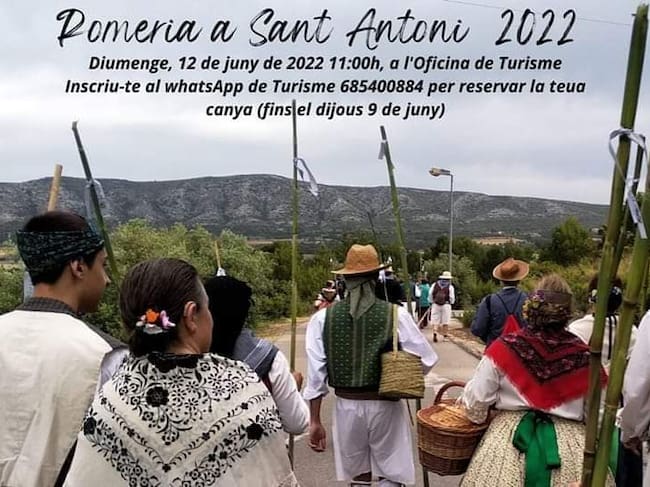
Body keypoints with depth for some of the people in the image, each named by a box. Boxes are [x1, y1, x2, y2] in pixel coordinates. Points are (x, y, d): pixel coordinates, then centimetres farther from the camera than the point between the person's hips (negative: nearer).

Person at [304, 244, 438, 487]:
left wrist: (315, 421, 1)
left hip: (346, 405, 2)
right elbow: (426, 360, -5)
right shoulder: (396, 314, -9)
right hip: (385, 406, -2)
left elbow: (316, 374, -6)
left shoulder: (323, 317, -6)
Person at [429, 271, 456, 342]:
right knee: (445, 322, 6)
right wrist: (451, 303, 16)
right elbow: (452, 297, -4)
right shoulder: (450, 287, -1)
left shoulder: (435, 285, 6)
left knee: (435, 320, 4)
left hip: (435, 304, 2)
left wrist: (431, 302, 14)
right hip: (446, 305, -2)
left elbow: (430, 294, 2)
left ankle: (435, 333, -13)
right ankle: (445, 335, 10)